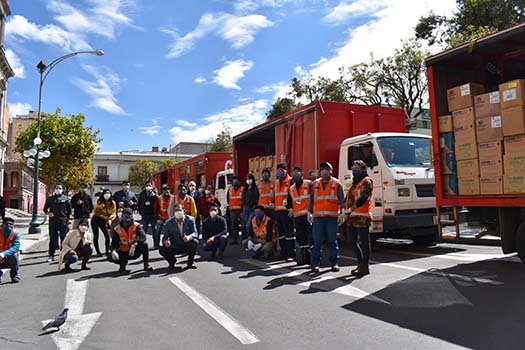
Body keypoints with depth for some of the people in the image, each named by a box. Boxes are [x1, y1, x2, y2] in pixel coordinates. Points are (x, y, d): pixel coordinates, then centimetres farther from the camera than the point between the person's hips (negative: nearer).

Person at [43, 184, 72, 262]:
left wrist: (68, 220, -1)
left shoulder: (66, 198, 8)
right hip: (53, 221, 1)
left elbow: (69, 211, 7)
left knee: (63, 238, 3)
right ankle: (51, 255, 9)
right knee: (52, 238, 3)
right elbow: (45, 208, 16)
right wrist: (48, 213, -5)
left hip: (63, 221, -1)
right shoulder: (50, 198, 14)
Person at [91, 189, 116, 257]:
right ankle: (98, 252, 13)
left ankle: (107, 251, 5)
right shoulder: (99, 201, -12)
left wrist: (110, 219, -23)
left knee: (107, 236, -9)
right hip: (96, 220, -1)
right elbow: (96, 212, -11)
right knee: (96, 236, 2)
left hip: (104, 221, 1)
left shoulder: (113, 203, -8)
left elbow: (113, 213, -6)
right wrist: (100, 207, -29)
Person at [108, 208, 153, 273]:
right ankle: (123, 263, 11)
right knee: (110, 258, -21)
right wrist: (113, 251, -30)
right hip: (123, 253, 2)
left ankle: (146, 265, -14)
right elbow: (114, 243, -7)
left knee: (144, 244, -30)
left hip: (135, 252, -2)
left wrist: (134, 245, -41)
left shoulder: (136, 226, -9)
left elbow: (143, 236, -24)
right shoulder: (117, 229, -4)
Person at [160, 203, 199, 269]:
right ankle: (172, 260, 10)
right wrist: (166, 241, -33)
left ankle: (190, 262, -5)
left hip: (187, 246, 0)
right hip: (174, 248, 0)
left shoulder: (190, 219, -8)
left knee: (195, 242, -30)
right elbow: (165, 237, -7)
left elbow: (195, 233, -14)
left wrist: (189, 237, -38)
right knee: (162, 249, -24)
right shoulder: (168, 223, -7)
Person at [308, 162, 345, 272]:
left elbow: (341, 200, 2)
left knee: (332, 241, 2)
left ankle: (334, 263, 12)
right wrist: (309, 212, 5)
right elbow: (311, 199, 14)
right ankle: (315, 263, 5)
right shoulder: (315, 184, 13)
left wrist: (342, 214, -7)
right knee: (317, 241, 0)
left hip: (332, 217, -2)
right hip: (318, 217, 2)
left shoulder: (337, 184, 6)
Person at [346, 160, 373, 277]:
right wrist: (346, 210, 9)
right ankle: (360, 264, 24)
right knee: (352, 242, 12)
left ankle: (365, 267, 4)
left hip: (362, 217, -9)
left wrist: (351, 209, -18)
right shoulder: (354, 183, 22)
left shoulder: (366, 182, -4)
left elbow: (363, 198, -16)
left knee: (364, 243, -3)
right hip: (352, 218, 9)